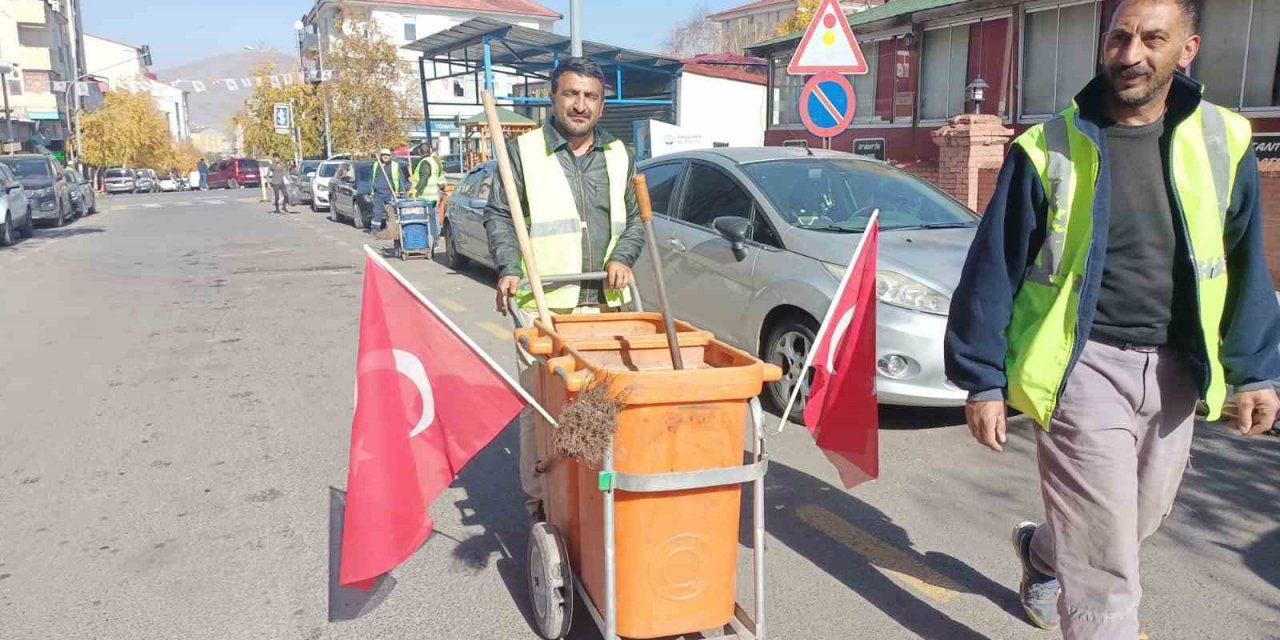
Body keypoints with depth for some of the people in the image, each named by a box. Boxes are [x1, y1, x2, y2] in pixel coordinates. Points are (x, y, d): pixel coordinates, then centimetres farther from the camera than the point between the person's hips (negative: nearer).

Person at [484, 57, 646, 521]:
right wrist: (508, 269, -10)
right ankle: (539, 500, 8)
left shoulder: (619, 156, 16)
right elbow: (498, 216, 4)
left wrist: (623, 257, 1)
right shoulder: (523, 152, 4)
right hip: (543, 304, -3)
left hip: (606, 303, 4)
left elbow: (635, 219, 20)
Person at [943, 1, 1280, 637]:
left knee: (1140, 520, 20)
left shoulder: (1223, 142, 3)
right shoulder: (1049, 149, -6)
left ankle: (1041, 549, 49)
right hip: (1084, 366, -4)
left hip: (1174, 371, 5)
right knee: (1103, 561, -2)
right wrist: (983, 380, -6)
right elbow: (993, 270, -5)